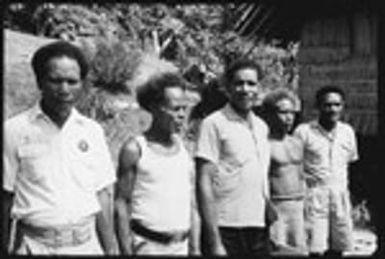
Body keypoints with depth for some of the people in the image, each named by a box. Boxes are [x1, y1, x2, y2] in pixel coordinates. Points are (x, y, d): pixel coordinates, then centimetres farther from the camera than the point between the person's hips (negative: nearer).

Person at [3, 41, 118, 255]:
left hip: (86, 244, 3)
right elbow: (6, 197, -2)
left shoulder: (92, 131, 3)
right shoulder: (15, 130, -5)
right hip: (35, 245, -2)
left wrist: (111, 249, 4)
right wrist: (8, 249, -3)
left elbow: (103, 195, 6)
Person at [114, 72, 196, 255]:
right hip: (148, 245, -5)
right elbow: (121, 203, -7)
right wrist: (127, 250, -12)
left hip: (181, 246, 5)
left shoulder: (183, 147, 9)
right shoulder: (134, 149, -7)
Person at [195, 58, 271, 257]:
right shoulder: (215, 124, -7)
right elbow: (204, 184, -11)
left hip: (258, 229, 6)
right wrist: (214, 242, -15)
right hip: (225, 231, -6)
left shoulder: (261, 127, 12)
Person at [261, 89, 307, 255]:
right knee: (279, 251, -10)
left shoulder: (297, 144, 14)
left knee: (300, 250, 6)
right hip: (275, 209, -7)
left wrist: (304, 207, 19)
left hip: (298, 209, 7)